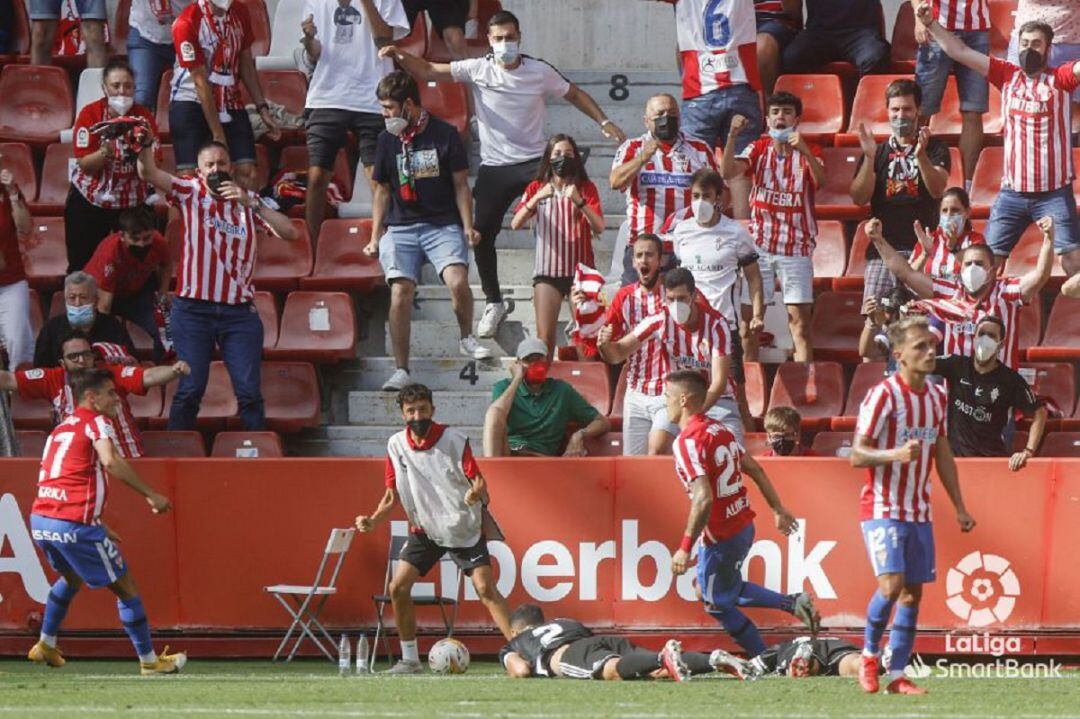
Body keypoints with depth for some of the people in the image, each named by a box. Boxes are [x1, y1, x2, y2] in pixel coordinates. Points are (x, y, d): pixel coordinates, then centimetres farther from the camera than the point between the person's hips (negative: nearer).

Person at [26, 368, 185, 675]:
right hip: (75, 523, -8)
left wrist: (98, 528, 31)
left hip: (40, 520, 8)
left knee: (71, 578, 35)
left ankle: (46, 644, 37)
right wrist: (151, 495, -19)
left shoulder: (61, 429, 23)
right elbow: (110, 462, -21)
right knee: (125, 587, 5)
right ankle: (149, 661, 10)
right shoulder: (95, 422, -1)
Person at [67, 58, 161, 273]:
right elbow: (85, 164, -14)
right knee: (81, 265, 1)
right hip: (89, 203, -1)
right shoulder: (90, 114, -7)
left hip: (132, 202, 1)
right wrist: (105, 152, -33)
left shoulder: (144, 117, -4)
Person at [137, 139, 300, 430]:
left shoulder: (249, 201, 10)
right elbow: (148, 172, -6)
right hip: (193, 309, -1)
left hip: (239, 311, 2)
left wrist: (251, 204, -10)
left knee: (250, 392, -1)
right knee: (190, 390, -4)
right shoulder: (190, 192, 6)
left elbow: (291, 233, -1)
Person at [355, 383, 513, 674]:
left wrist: (477, 492, -38)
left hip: (463, 527, -4)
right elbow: (392, 494, 5)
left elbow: (478, 481, -14)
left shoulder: (454, 440, -14)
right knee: (398, 587, -5)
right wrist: (373, 521, -11)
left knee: (485, 588, -15)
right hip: (424, 529, 4)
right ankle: (410, 660, 8)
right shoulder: (396, 445, -3)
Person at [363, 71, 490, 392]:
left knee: (458, 281, -25)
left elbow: (460, 185, 5)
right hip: (401, 229, 2)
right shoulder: (387, 140, 9)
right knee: (400, 293, -14)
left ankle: (467, 339, 3)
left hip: (443, 224, -2)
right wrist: (375, 238, 11)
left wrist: (468, 227, -5)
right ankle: (401, 370, -7)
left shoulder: (445, 134, 1)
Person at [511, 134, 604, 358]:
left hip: (580, 270, 0)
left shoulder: (586, 188, 6)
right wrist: (537, 199, -19)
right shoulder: (536, 188, 8)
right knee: (544, 338, -8)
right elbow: (516, 224, -4)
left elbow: (599, 227, -6)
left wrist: (579, 202, -21)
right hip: (547, 270, 0)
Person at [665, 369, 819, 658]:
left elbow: (703, 498, -30)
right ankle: (794, 603, 18)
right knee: (730, 591, 28)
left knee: (717, 604, 10)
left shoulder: (688, 441, -21)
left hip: (720, 535, -9)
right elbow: (755, 470, 14)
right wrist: (778, 510, 24)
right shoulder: (718, 429, 6)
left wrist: (685, 548, -28)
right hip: (744, 525, 9)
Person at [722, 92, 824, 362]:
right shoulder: (758, 149, 7)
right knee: (749, 317, 0)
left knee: (800, 320, -6)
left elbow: (820, 180, -18)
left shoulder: (809, 152, 2)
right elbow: (727, 172, -9)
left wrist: (803, 150, -33)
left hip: (796, 246, -2)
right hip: (759, 243, 2)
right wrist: (732, 136, -22)